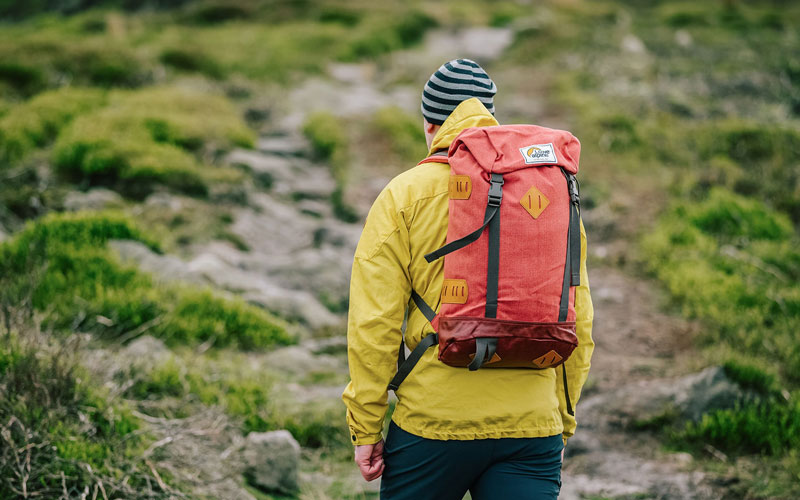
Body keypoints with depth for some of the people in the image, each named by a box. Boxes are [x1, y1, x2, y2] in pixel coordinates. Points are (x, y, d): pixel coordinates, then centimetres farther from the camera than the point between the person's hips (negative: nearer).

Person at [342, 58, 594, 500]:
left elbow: (374, 323, -5)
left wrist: (365, 428, 2)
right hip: (533, 428, 2)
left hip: (433, 419, -2)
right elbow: (577, 321, 10)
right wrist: (564, 420, 20)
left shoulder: (404, 195, 0)